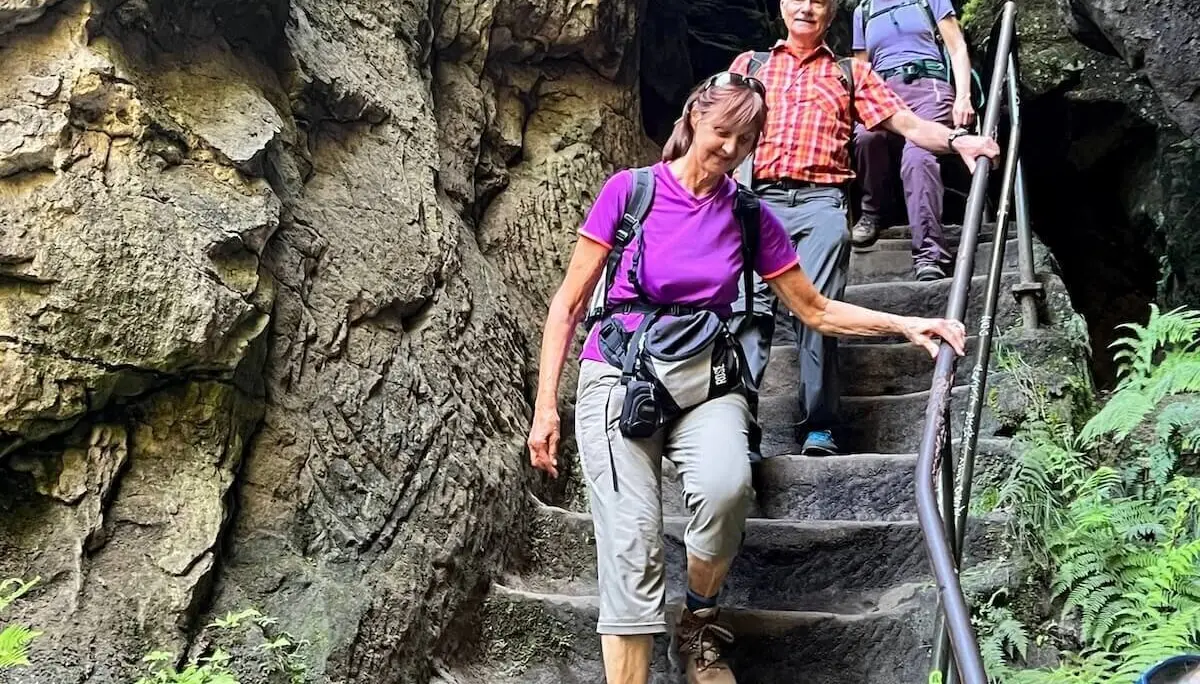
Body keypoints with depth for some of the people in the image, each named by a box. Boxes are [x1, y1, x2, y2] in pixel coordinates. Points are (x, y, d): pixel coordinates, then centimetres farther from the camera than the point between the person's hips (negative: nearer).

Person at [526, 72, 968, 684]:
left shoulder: (750, 217, 8)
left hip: (706, 380, 2)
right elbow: (568, 303, 3)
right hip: (620, 375, -1)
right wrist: (545, 405, -2)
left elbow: (815, 311, 17)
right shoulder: (630, 190, 0)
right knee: (631, 546, -20)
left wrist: (907, 325, 7)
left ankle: (699, 624, -2)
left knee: (726, 483, -30)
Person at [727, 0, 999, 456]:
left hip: (821, 202, 0)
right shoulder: (748, 64, 26)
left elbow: (905, 122, 12)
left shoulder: (852, 73, 23)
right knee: (749, 307, -16)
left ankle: (819, 429, -9)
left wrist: (957, 140, -7)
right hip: (757, 199, 1)